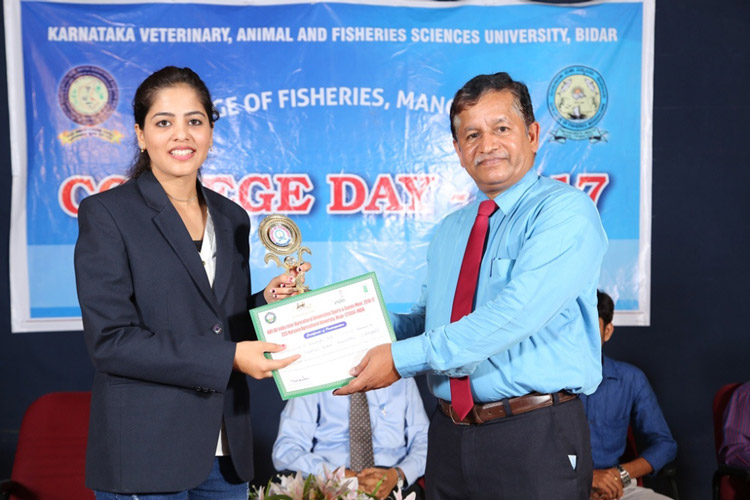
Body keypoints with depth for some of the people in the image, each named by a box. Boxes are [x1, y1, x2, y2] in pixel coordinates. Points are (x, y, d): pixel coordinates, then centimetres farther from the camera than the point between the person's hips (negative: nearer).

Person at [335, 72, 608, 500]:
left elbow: (515, 313, -23)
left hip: (535, 437, -5)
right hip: (451, 435, 6)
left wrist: (404, 358, -21)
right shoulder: (449, 230, 13)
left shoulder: (566, 211, -11)